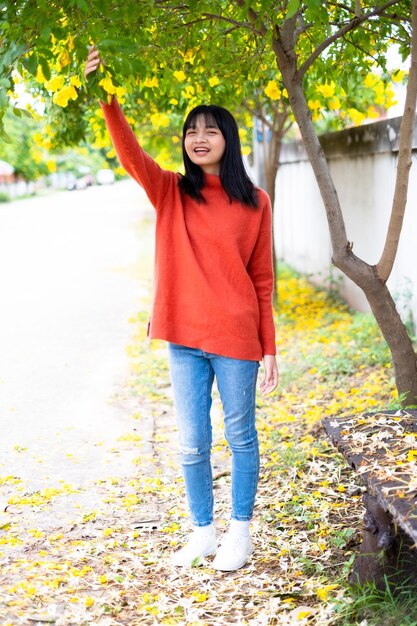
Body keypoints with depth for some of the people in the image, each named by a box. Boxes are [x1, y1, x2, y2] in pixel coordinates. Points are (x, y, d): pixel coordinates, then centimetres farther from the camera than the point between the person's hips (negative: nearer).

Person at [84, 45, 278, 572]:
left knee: (240, 436, 10)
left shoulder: (253, 202, 0)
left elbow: (263, 280, 1)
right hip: (184, 337, 2)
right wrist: (107, 96, -29)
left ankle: (240, 531, 27)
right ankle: (202, 533, 28)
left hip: (236, 337, -2)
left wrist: (269, 348, 1)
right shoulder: (171, 192, 4)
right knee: (192, 443, 10)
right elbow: (130, 155, -15)